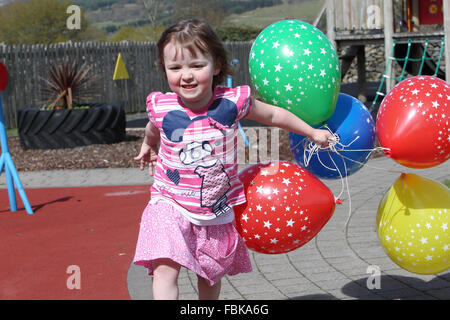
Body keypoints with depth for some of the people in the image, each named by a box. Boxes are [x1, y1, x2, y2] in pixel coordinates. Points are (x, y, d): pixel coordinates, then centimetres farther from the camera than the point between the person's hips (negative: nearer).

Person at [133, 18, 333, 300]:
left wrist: (312, 132, 15)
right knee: (165, 271, -18)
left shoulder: (232, 102, -13)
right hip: (171, 206, -1)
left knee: (210, 276, 17)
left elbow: (272, 115, 6)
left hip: (217, 211, 1)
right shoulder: (161, 108, -11)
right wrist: (148, 146, 36)